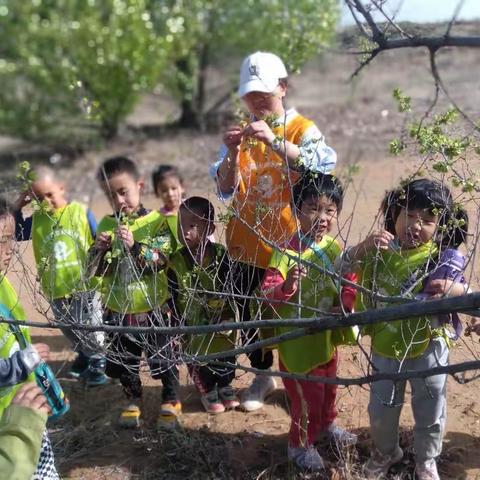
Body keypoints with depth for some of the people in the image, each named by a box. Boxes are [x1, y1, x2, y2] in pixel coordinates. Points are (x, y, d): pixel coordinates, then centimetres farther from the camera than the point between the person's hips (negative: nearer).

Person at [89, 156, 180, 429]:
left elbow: (159, 260, -19)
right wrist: (100, 249, -18)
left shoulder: (155, 221, -10)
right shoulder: (105, 225, 1)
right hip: (117, 308, 4)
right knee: (123, 359, 17)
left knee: (162, 355, 10)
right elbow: (97, 269, 1)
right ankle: (134, 399, 39)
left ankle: (172, 400, 31)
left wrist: (134, 246, -31)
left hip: (150, 307, -4)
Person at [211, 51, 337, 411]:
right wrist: (232, 154, -18)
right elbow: (225, 188, 1)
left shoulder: (303, 129, -3)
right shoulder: (240, 133, 7)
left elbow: (321, 166, -23)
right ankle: (263, 375, 31)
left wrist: (274, 141, -32)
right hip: (248, 244, 4)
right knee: (250, 312, 12)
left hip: (289, 242, -3)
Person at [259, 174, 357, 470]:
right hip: (299, 340, -6)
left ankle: (326, 423, 53)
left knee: (328, 386, 26)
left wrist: (345, 305, -12)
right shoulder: (287, 252, -23)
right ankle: (301, 444, 28)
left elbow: (349, 281, 6)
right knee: (307, 394, 4)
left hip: (328, 335, 7)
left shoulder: (336, 248, -3)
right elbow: (267, 294, -28)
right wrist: (287, 285, -47)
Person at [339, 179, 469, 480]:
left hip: (427, 348, -2)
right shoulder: (380, 249, -9)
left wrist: (453, 289, -38)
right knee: (381, 409, 18)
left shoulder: (440, 258, -15)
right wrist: (363, 247, -29)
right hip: (385, 347, 2)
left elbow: (464, 294, -14)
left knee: (430, 410, 15)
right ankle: (385, 452, 46)